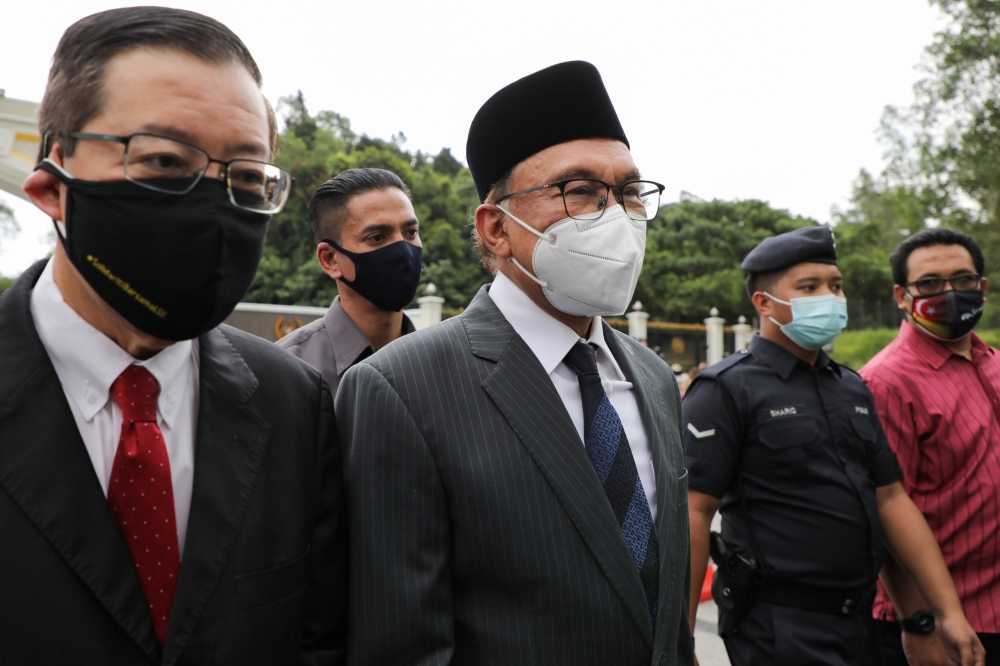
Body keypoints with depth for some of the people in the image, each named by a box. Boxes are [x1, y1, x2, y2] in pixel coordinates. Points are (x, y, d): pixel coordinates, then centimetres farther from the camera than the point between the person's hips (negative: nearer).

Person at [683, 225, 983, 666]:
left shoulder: (852, 388, 10)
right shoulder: (726, 390, -13)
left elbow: (891, 499, 12)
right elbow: (692, 513, -18)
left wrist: (949, 611, 7)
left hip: (860, 624, 8)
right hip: (780, 630, -8)